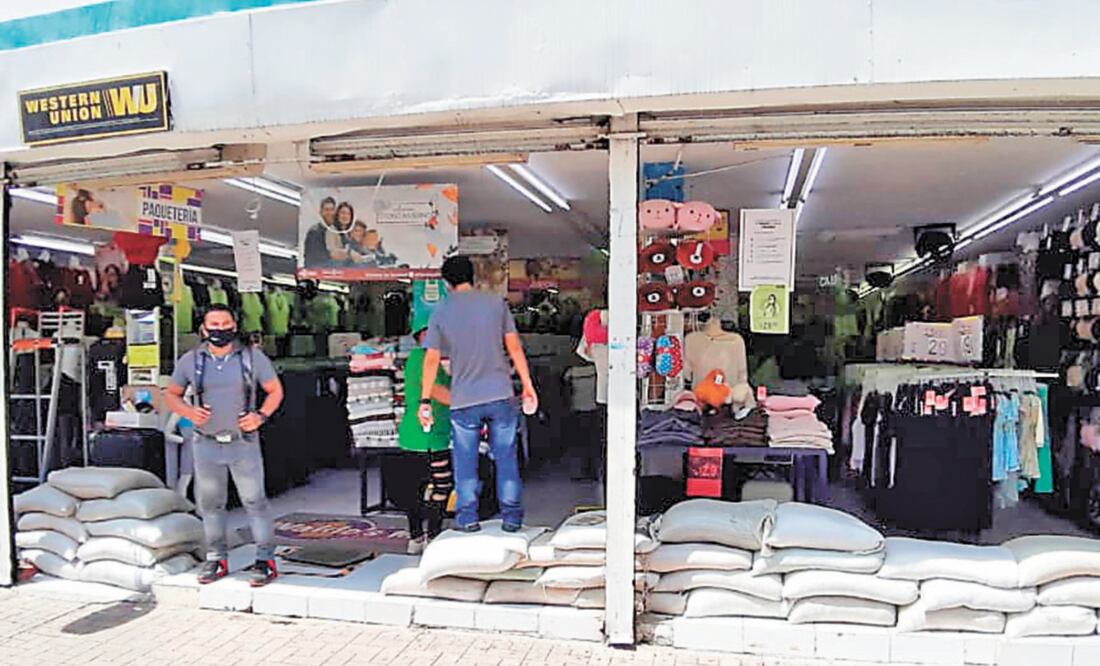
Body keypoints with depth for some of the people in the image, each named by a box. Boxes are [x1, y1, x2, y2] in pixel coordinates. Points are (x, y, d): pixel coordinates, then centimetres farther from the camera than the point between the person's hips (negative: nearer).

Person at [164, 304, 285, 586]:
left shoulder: (252, 356, -2)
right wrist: (188, 412, -8)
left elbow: (275, 390, 5)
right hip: (207, 445, 3)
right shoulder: (190, 360, 2)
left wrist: (261, 416, -11)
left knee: (254, 501, -1)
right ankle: (217, 559, 27)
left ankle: (266, 560, 7)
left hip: (244, 443, -2)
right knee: (210, 503, 12)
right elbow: (171, 394, 12)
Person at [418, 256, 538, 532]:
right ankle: (511, 516, 16)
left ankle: (467, 516, 16)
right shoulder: (495, 302, 1)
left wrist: (425, 401, 4)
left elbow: (432, 360, -1)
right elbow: (514, 347, 1)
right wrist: (528, 385, 7)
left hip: (463, 399, -1)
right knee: (506, 457, 11)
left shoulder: (440, 312, 1)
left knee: (465, 461, 13)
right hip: (501, 395, 1)